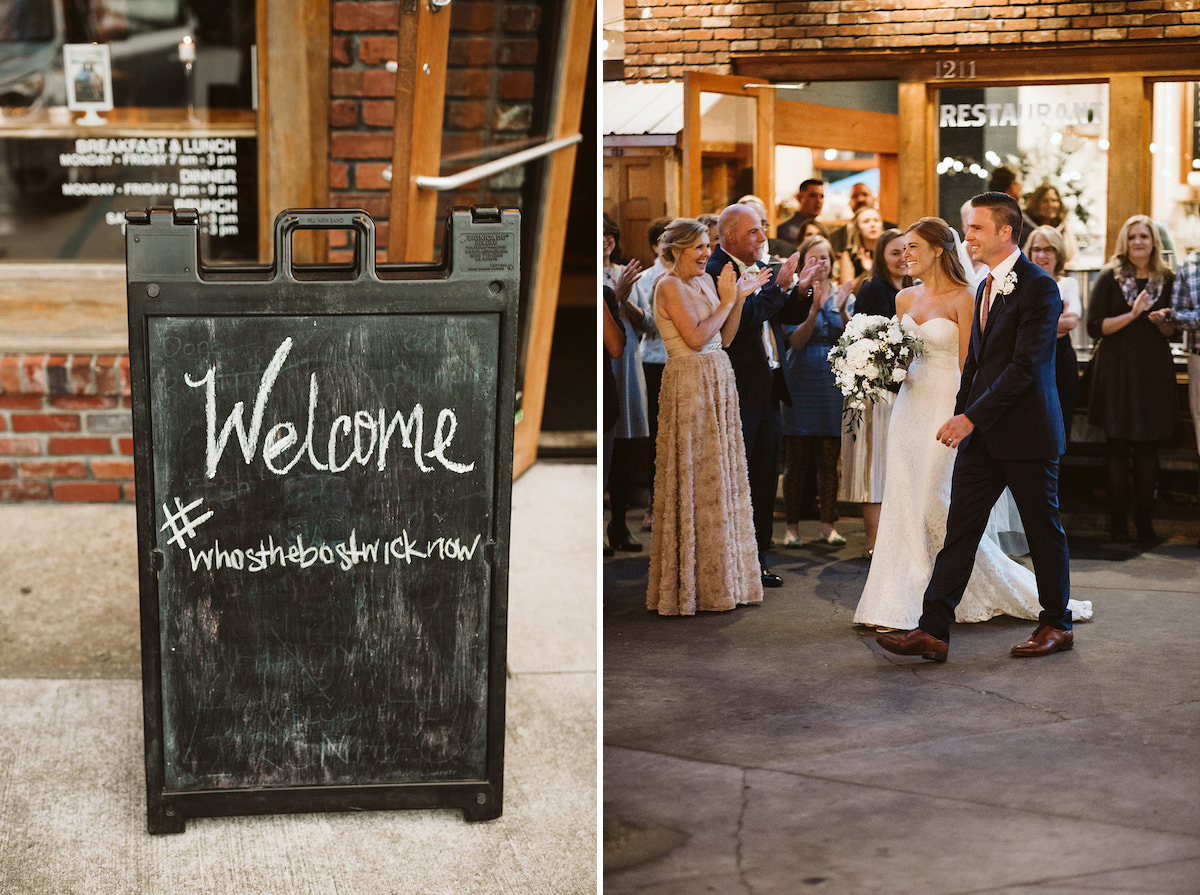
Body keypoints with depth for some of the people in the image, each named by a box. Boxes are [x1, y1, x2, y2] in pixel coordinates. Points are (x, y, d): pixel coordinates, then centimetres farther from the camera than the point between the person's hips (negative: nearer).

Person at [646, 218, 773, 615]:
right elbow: (696, 337, -19)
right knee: (695, 481, -4)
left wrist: (740, 297, 5)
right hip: (689, 384, -8)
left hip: (718, 382, 8)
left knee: (720, 474, 10)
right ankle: (692, 585, 4)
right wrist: (726, 300, -10)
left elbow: (724, 338, 14)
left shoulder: (705, 282, 13)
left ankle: (720, 576, 19)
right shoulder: (670, 286, -11)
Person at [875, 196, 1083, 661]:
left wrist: (971, 417, -22)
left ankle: (1056, 624, 21)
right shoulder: (986, 288, 15)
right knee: (959, 529, 1)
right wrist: (963, 417, 8)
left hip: (1026, 431, -8)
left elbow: (1025, 365, -21)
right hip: (981, 431, 8)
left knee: (1043, 530, 6)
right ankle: (933, 630, 0)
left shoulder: (1038, 286, -13)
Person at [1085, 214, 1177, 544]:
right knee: (1117, 446, -1)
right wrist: (1132, 314, -16)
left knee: (1148, 447, 5)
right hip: (1117, 369, -2)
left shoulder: (1166, 280, 7)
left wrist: (1161, 321, -11)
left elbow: (1173, 330, 10)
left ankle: (1144, 520, 11)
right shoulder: (1109, 278, 0)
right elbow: (1095, 327, -7)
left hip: (1154, 371, 2)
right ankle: (1118, 520, 7)